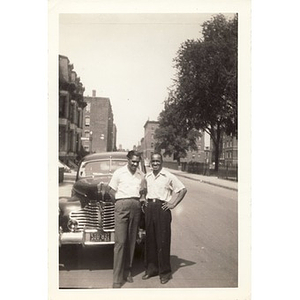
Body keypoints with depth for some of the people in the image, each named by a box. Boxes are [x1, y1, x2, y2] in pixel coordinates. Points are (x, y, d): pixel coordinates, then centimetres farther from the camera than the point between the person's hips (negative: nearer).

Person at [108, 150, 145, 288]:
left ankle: (127, 272, 19)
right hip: (121, 206, -4)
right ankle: (117, 278, -4)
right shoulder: (119, 172, 2)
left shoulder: (141, 175, 13)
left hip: (136, 206, 4)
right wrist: (120, 202, 0)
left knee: (131, 241, 7)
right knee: (120, 241, -8)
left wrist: (138, 201, 10)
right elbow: (112, 190, 6)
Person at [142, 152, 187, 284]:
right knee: (150, 239, 9)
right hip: (149, 208, 5)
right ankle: (151, 268, 21)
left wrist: (173, 204, -8)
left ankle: (165, 272, 8)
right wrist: (145, 201, 12)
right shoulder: (147, 177, 12)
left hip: (162, 208, -5)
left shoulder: (169, 176, -4)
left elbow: (183, 189, -4)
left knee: (163, 240, -2)